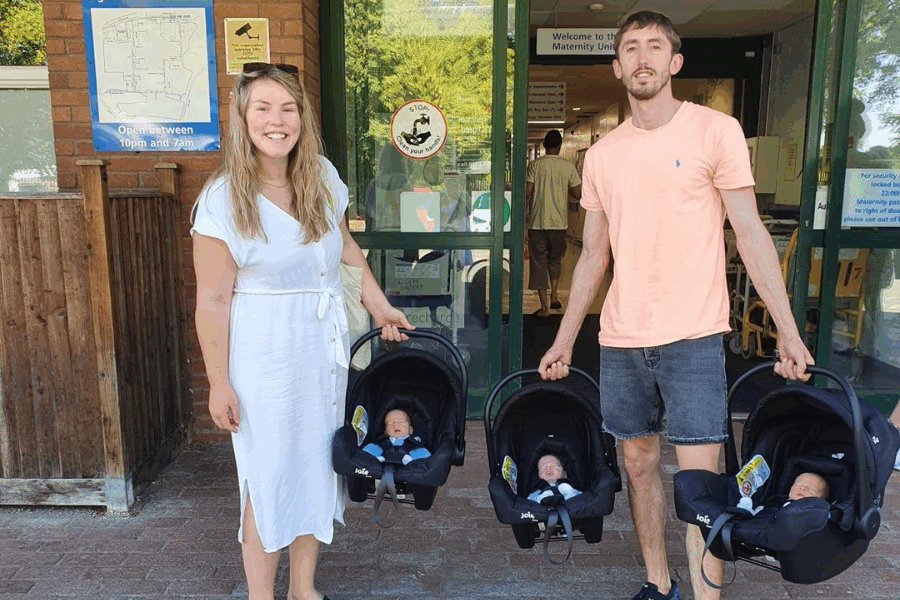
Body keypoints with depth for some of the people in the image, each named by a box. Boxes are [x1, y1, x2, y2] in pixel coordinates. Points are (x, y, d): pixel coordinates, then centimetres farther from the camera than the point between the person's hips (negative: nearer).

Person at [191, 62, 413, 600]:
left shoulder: (322, 176, 2)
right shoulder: (224, 198, -13)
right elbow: (213, 299, -13)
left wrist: (379, 304, 14)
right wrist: (219, 382, -12)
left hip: (325, 343, 6)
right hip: (264, 352, -5)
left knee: (317, 464, 14)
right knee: (269, 476, 4)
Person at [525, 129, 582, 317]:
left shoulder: (535, 165, -3)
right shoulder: (568, 166, 0)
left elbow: (527, 192, -7)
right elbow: (578, 194, 1)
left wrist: (526, 213, 8)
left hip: (538, 222, -2)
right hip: (559, 222, 2)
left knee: (538, 262, 4)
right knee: (555, 259, 23)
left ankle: (544, 307, 1)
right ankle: (554, 296, 15)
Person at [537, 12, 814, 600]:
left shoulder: (716, 130, -1)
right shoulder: (602, 153, 10)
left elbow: (750, 233, -2)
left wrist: (788, 330, -7)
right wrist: (564, 340, 13)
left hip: (693, 336, -4)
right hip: (620, 340, 4)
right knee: (639, 466, 13)